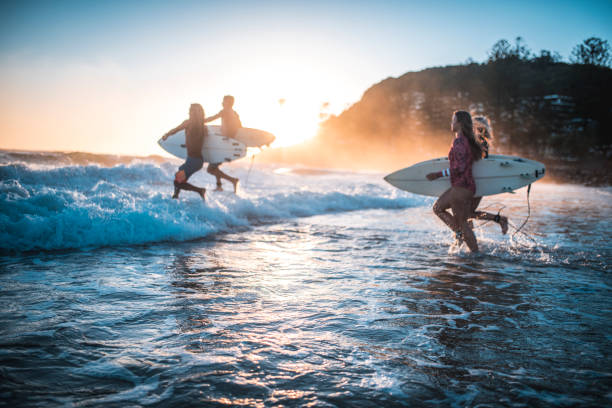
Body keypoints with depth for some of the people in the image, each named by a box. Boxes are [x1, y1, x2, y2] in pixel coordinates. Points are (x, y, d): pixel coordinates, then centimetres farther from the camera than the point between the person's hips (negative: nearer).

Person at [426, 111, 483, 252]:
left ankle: (476, 253, 9)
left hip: (461, 187, -10)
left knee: (462, 222, 0)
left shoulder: (459, 142, -18)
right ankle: (460, 233, 15)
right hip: (464, 186, 10)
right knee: (438, 208, 18)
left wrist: (438, 174, -19)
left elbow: (459, 168, -25)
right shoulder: (468, 141, 11)